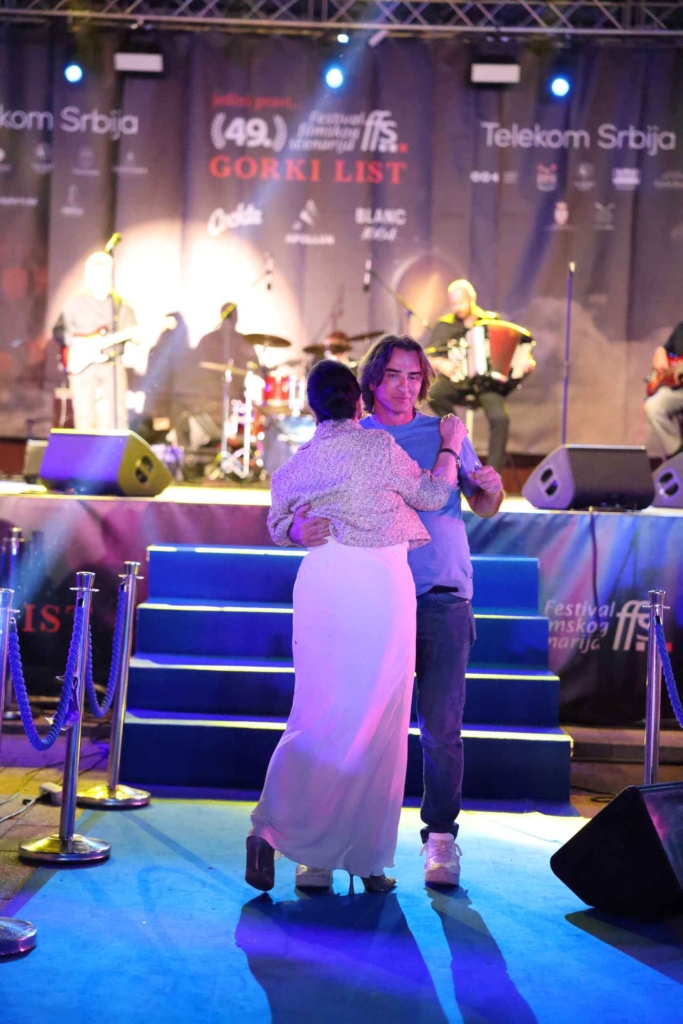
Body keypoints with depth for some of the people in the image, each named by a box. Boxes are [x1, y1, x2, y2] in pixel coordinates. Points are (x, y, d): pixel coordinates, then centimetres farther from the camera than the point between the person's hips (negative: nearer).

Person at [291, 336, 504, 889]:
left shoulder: (445, 433, 12)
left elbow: (483, 508, 17)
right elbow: (296, 508, -1)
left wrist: (491, 488, -7)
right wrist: (301, 530, -24)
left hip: (444, 600, 0)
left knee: (442, 726, -4)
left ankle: (441, 837, 5)